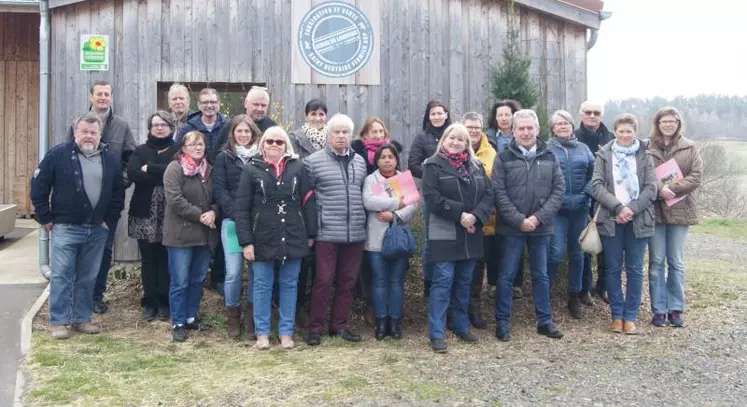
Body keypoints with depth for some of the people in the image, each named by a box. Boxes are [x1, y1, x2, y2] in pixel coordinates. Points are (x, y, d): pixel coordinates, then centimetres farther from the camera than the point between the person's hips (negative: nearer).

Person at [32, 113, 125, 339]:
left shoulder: (111, 159, 6)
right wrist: (45, 218, -2)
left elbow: (118, 193, 13)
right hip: (65, 228, -3)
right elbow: (38, 186, -1)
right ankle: (59, 322, 7)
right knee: (61, 276, -1)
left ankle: (81, 319, 21)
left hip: (97, 230, 3)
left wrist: (110, 220, 7)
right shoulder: (58, 155, -4)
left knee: (88, 277, 10)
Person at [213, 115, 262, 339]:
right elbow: (219, 189, 1)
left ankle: (252, 315, 18)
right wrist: (236, 214, -12)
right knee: (234, 271, -3)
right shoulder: (224, 157, 8)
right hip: (232, 221, -1)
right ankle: (233, 316, 14)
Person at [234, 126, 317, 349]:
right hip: (263, 238, -1)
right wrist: (246, 241, -9)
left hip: (293, 238, 1)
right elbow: (241, 208, -3)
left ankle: (286, 332, 19)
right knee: (262, 286, 8)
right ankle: (262, 333, 19)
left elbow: (308, 201, 4)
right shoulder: (251, 169, -1)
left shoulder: (297, 166, 2)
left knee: (289, 285, 9)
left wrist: (311, 234, 2)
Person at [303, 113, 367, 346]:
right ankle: (315, 327, 12)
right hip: (327, 233, -5)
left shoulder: (360, 162, 12)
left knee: (348, 282, 11)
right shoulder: (313, 161, -4)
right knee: (324, 281, -1)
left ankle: (339, 325, 23)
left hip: (355, 233, 5)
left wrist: (363, 220, 13)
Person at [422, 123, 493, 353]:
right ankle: (437, 334, -1)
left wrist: (475, 216, -13)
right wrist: (460, 214, -19)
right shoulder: (434, 165, -3)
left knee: (464, 281, 13)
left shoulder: (476, 166, 12)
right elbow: (432, 197, -14)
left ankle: (461, 326, 26)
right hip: (444, 233, -5)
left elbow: (488, 195, 5)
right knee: (443, 282, -6)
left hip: (471, 234, 5)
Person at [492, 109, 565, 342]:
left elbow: (558, 190, 2)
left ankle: (545, 321, 23)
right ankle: (502, 322, 14)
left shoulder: (549, 158, 6)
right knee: (507, 276, 4)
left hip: (541, 227, 3)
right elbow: (499, 193, -8)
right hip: (512, 227, -2)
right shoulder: (504, 158, -2)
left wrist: (539, 217, -10)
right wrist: (519, 220, -16)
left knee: (541, 275, 13)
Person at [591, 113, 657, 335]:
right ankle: (617, 315, 16)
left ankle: (630, 317, 13)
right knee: (613, 269, 5)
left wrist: (631, 209, -13)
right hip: (611, 219, 0)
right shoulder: (604, 154, 4)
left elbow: (651, 188, -1)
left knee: (634, 270, 4)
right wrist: (618, 207, -15)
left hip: (638, 220, 0)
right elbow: (596, 186, -4)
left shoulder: (645, 156, 6)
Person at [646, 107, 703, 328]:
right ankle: (659, 309, 14)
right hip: (654, 210, -1)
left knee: (677, 262, 8)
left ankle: (676, 309, 18)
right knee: (656, 262, 5)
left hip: (680, 210, 1)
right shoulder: (647, 147, -1)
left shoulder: (689, 148, 3)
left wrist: (671, 189, -15)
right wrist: (660, 189, -22)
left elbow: (697, 177, -3)